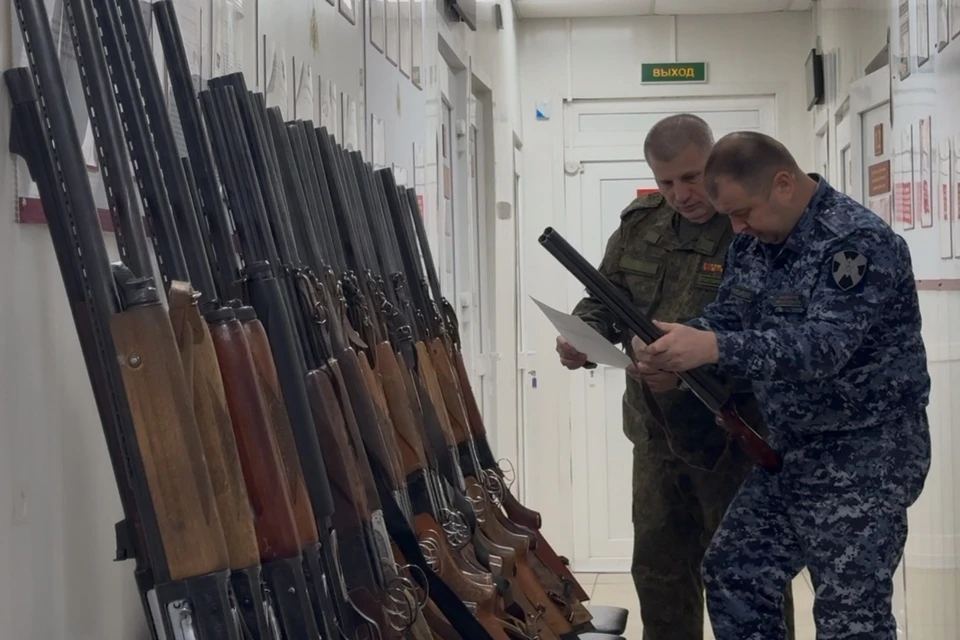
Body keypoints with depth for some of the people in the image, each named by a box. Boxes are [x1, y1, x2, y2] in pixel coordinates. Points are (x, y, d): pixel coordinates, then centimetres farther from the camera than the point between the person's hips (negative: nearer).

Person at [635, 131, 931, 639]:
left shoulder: (858, 242, -20)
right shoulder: (753, 244, 6)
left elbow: (825, 344, -31)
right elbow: (723, 318, 7)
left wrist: (714, 349, -42)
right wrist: (676, 343, -17)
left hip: (863, 456, -8)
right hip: (789, 450, 9)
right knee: (731, 573, 12)